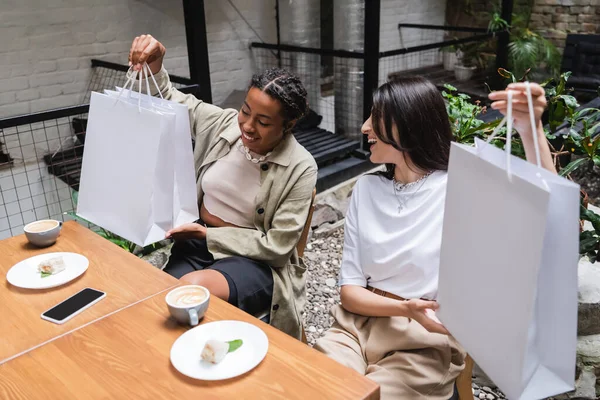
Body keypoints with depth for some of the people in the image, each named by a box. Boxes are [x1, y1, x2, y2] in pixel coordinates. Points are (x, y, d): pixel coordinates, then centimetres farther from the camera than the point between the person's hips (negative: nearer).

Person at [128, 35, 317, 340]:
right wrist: (154, 65, -11)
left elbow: (276, 246, -13)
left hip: (255, 260, -3)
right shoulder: (223, 123, -4)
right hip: (197, 241, 4)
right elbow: (168, 101, 11)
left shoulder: (300, 169, -14)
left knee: (194, 288, -33)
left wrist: (207, 234, -15)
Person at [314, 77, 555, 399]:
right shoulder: (366, 188, 6)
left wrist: (530, 130, -37)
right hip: (360, 325, 3)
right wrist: (404, 308, -17)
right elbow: (349, 289, 2)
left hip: (427, 342, -3)